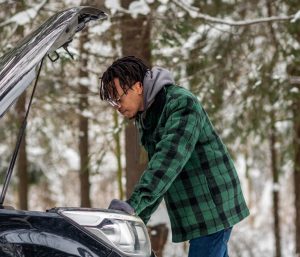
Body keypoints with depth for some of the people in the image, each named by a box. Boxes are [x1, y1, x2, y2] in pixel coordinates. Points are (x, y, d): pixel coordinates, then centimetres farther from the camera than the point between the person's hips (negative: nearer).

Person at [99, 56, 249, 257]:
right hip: (195, 210, 9)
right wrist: (140, 217, 5)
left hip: (212, 206, -9)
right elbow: (156, 166, 15)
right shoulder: (145, 118, 12)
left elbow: (169, 160, -31)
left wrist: (134, 204, -39)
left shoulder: (181, 103, -18)